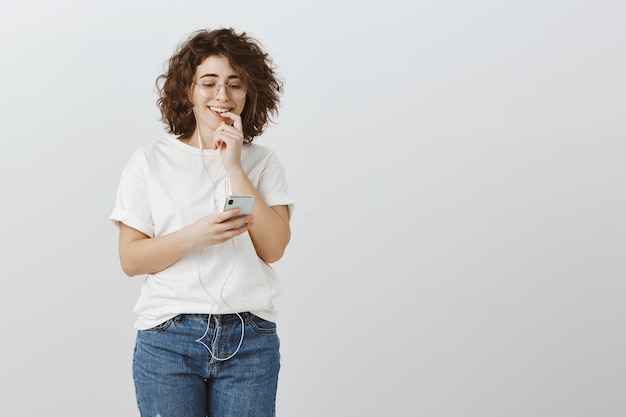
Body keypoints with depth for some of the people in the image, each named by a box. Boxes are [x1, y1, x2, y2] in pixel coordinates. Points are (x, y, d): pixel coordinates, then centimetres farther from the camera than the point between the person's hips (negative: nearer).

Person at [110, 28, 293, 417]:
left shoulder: (264, 162, 5)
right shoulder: (150, 162, 2)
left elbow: (274, 247, -7)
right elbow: (131, 259, -2)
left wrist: (234, 167, -10)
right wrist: (195, 235, -18)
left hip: (250, 341, 1)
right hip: (169, 339, -1)